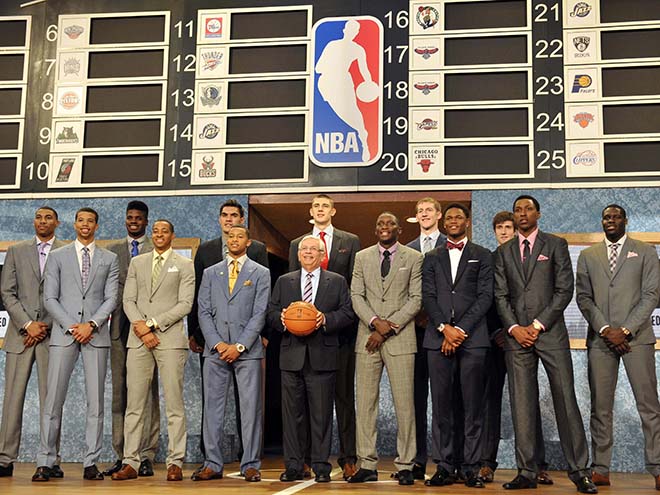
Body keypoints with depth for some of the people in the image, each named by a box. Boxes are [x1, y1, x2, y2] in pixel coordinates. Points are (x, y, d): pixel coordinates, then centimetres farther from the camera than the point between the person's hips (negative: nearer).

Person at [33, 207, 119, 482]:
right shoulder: (57, 256, 11)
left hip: (96, 335, 1)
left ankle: (91, 463, 5)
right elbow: (50, 298, 4)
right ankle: (45, 462, 2)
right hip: (63, 334, 0)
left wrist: (91, 324, -10)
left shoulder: (109, 259, 12)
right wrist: (71, 326, -8)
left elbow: (111, 298, 5)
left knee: (95, 400, 0)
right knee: (53, 399, -3)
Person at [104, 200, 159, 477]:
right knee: (119, 390, 5)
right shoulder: (112, 251, 16)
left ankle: (146, 457, 0)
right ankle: (121, 456, 10)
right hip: (120, 327, 3)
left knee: (148, 391, -4)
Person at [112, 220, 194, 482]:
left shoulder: (184, 265, 7)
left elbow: (185, 303, -3)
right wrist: (141, 328, -6)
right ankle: (130, 463, 6)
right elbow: (128, 300, 10)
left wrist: (152, 323, -9)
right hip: (138, 340, 3)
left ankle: (175, 463, 1)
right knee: (134, 403, 1)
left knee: (174, 403, -3)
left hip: (170, 338, -3)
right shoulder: (137, 263, 17)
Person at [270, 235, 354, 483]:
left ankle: (321, 467, 8)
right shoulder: (283, 282, 16)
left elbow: (347, 313, 3)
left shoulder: (337, 282, 10)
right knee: (291, 413, 3)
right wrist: (282, 320, -9)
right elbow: (271, 312, 12)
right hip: (292, 355, 2)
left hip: (322, 356, -2)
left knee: (321, 414, 0)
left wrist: (326, 320, -13)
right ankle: (293, 466, 11)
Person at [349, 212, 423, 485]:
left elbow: (416, 299, -1)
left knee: (404, 402, -3)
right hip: (367, 338, 3)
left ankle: (405, 465, 5)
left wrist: (388, 328, -9)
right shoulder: (362, 257, 13)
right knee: (365, 402, 2)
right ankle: (367, 465, 8)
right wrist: (374, 321, -11)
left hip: (400, 339, -2)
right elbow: (356, 295, 6)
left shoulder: (413, 258, 5)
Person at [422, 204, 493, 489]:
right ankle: (443, 467, 7)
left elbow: (485, 296, 1)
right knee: (441, 406, 2)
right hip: (438, 338, 2)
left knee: (473, 406, -1)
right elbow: (428, 297, 7)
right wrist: (444, 328, -9)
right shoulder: (432, 258, 17)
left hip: (472, 338, -2)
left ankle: (471, 468, 5)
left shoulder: (482, 256, 11)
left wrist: (461, 329, -9)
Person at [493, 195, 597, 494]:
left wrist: (537, 325, -8)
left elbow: (565, 289, -1)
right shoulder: (503, 252, 15)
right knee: (521, 404, 1)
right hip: (516, 335, 2)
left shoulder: (555, 245, 7)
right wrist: (514, 328, -5)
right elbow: (500, 295, 10)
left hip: (551, 333, -2)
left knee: (565, 400, -4)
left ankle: (578, 471, 2)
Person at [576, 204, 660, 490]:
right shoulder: (588, 256, 14)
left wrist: (626, 330, -9)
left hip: (637, 337, -2)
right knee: (600, 407, 2)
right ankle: (601, 470, 6)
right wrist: (605, 329, -7)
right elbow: (583, 297, 7)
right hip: (600, 338, 2)